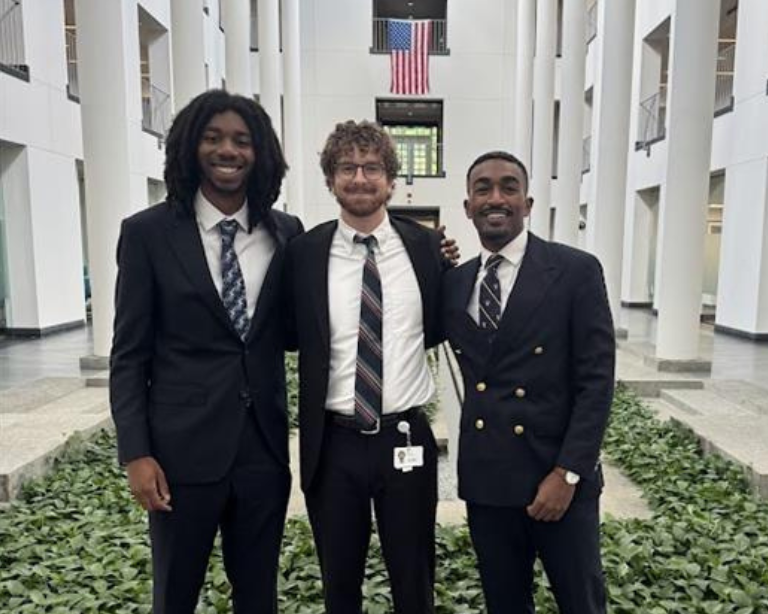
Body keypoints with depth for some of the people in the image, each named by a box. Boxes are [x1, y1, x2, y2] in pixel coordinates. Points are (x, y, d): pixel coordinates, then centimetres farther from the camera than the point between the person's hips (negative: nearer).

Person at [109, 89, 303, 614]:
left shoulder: (286, 232, 2)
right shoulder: (148, 233, -3)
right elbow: (129, 354, -2)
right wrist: (136, 452, -8)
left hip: (264, 445, 2)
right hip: (183, 447, -1)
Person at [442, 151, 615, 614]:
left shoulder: (577, 271, -7)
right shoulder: (454, 282, 6)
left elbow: (596, 381, -10)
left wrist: (567, 473, -14)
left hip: (559, 476, -3)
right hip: (485, 480, 4)